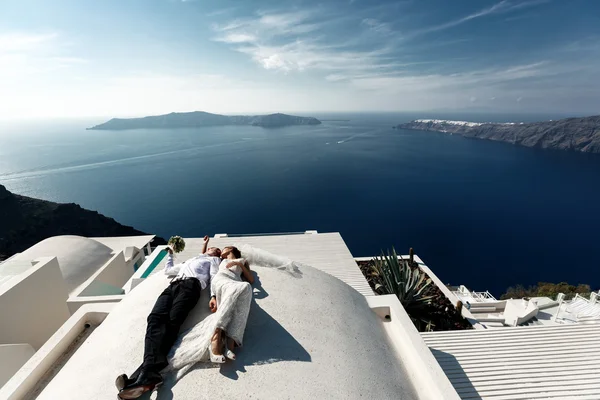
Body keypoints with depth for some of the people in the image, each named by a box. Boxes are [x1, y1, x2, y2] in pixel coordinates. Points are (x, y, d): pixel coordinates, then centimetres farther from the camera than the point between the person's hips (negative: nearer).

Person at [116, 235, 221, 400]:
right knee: (155, 318, -25)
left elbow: (214, 278, 6)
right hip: (173, 286, 5)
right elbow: (167, 269, 49)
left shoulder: (214, 260, 25)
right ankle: (150, 373, -45)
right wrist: (170, 254, 54)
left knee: (172, 321, -29)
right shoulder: (188, 261, 44)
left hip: (191, 285, -5)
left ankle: (147, 372, -47)